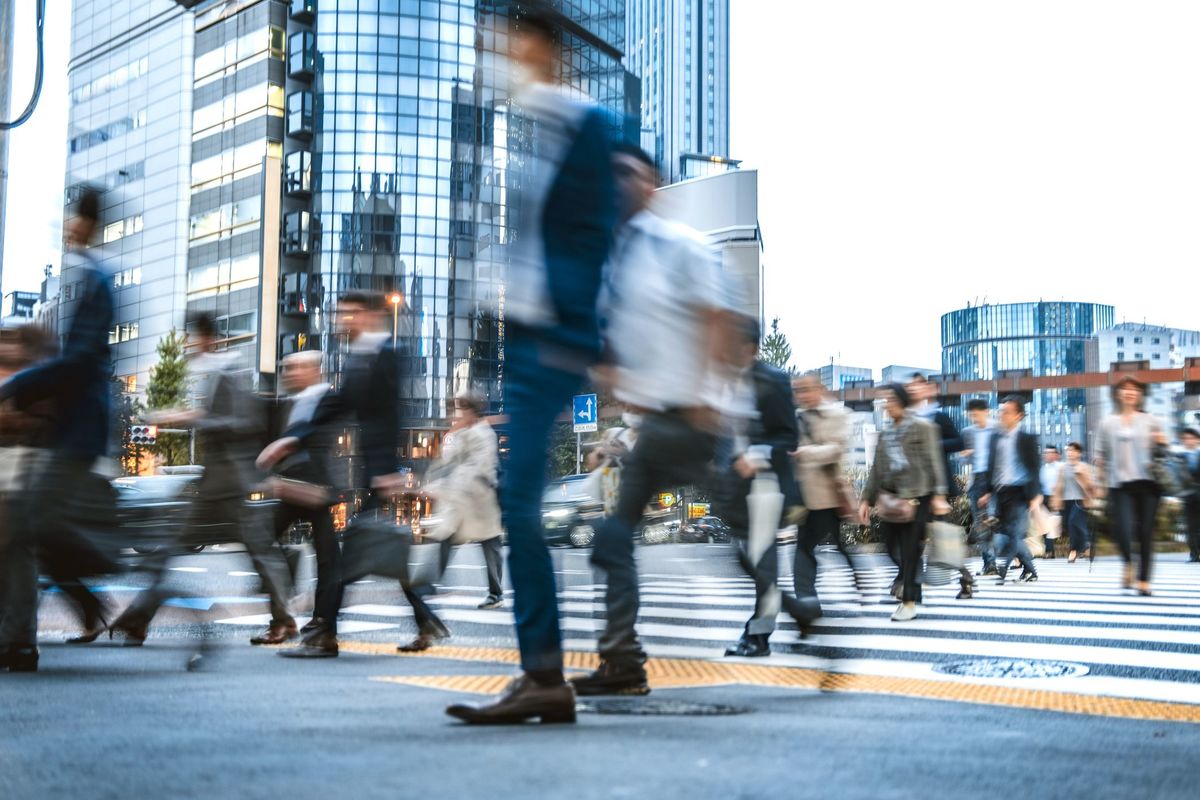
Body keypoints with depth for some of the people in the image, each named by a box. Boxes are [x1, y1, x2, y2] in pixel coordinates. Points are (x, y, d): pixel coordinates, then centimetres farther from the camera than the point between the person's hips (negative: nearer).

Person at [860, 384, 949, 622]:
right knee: (898, 550, 4)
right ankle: (909, 592, 15)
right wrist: (867, 500, 15)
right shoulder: (886, 433, 16)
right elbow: (877, 469, 18)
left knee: (910, 550, -5)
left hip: (917, 497, -6)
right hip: (890, 498, 6)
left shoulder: (922, 427, -2)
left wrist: (939, 495, -14)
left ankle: (909, 602, -1)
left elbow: (934, 462, -7)